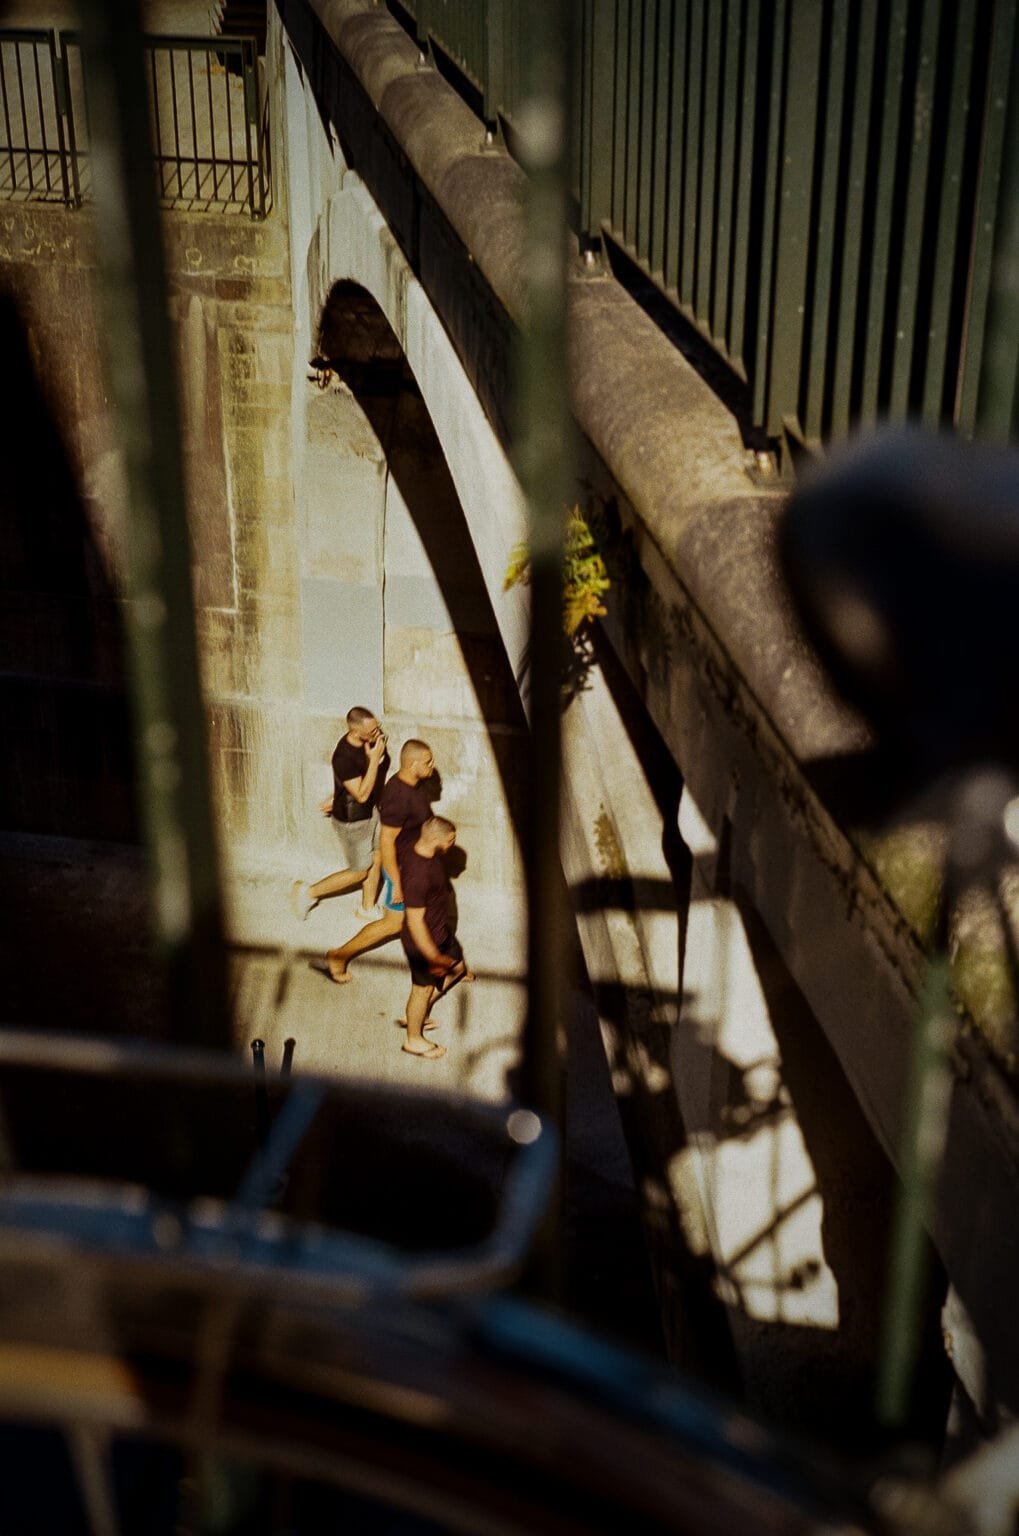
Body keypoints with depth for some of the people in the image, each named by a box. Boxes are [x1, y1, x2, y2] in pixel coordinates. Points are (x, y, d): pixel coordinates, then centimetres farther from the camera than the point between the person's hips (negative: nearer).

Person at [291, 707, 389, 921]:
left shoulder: (376, 737, -12)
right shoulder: (343, 757, -35)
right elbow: (362, 794, -31)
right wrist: (374, 760, -36)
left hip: (373, 810, 7)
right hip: (352, 819, -7)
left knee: (376, 860, 21)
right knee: (359, 872, 10)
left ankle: (367, 910, 44)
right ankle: (307, 892, 29)